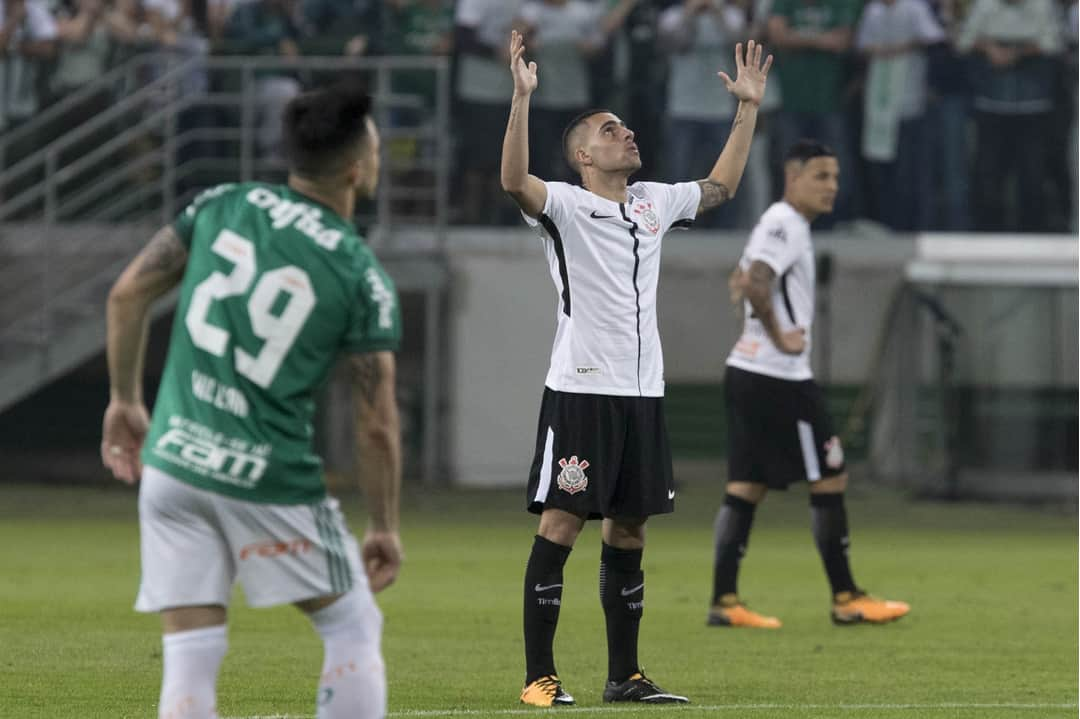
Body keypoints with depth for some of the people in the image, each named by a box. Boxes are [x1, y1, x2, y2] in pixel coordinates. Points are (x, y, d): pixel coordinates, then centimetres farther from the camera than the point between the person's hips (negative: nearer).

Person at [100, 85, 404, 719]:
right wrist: (385, 529, 6)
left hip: (172, 461, 4)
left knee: (191, 655, 5)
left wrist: (126, 401, 19)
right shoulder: (363, 279, -6)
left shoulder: (221, 207, 5)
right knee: (352, 627, 13)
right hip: (270, 480, -4)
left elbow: (128, 296, 6)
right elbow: (377, 425, -5)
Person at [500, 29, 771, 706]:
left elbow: (720, 186, 31)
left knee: (629, 533, 9)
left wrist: (749, 107, 27)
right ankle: (540, 676, -5)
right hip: (581, 391, -6)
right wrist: (522, 97, -34)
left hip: (643, 394, 6)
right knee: (561, 524, -8)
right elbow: (515, 181, -25)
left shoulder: (653, 202, 15)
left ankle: (624, 675, 14)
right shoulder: (565, 205, -5)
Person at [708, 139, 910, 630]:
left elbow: (744, 281, 32)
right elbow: (755, 283, -29)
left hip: (747, 372, 10)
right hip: (779, 378, -10)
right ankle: (845, 599, 2)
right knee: (829, 479, -2)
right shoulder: (786, 225, -14)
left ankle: (724, 601, 4)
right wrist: (779, 338, -21)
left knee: (747, 486, 7)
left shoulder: (778, 224, 18)